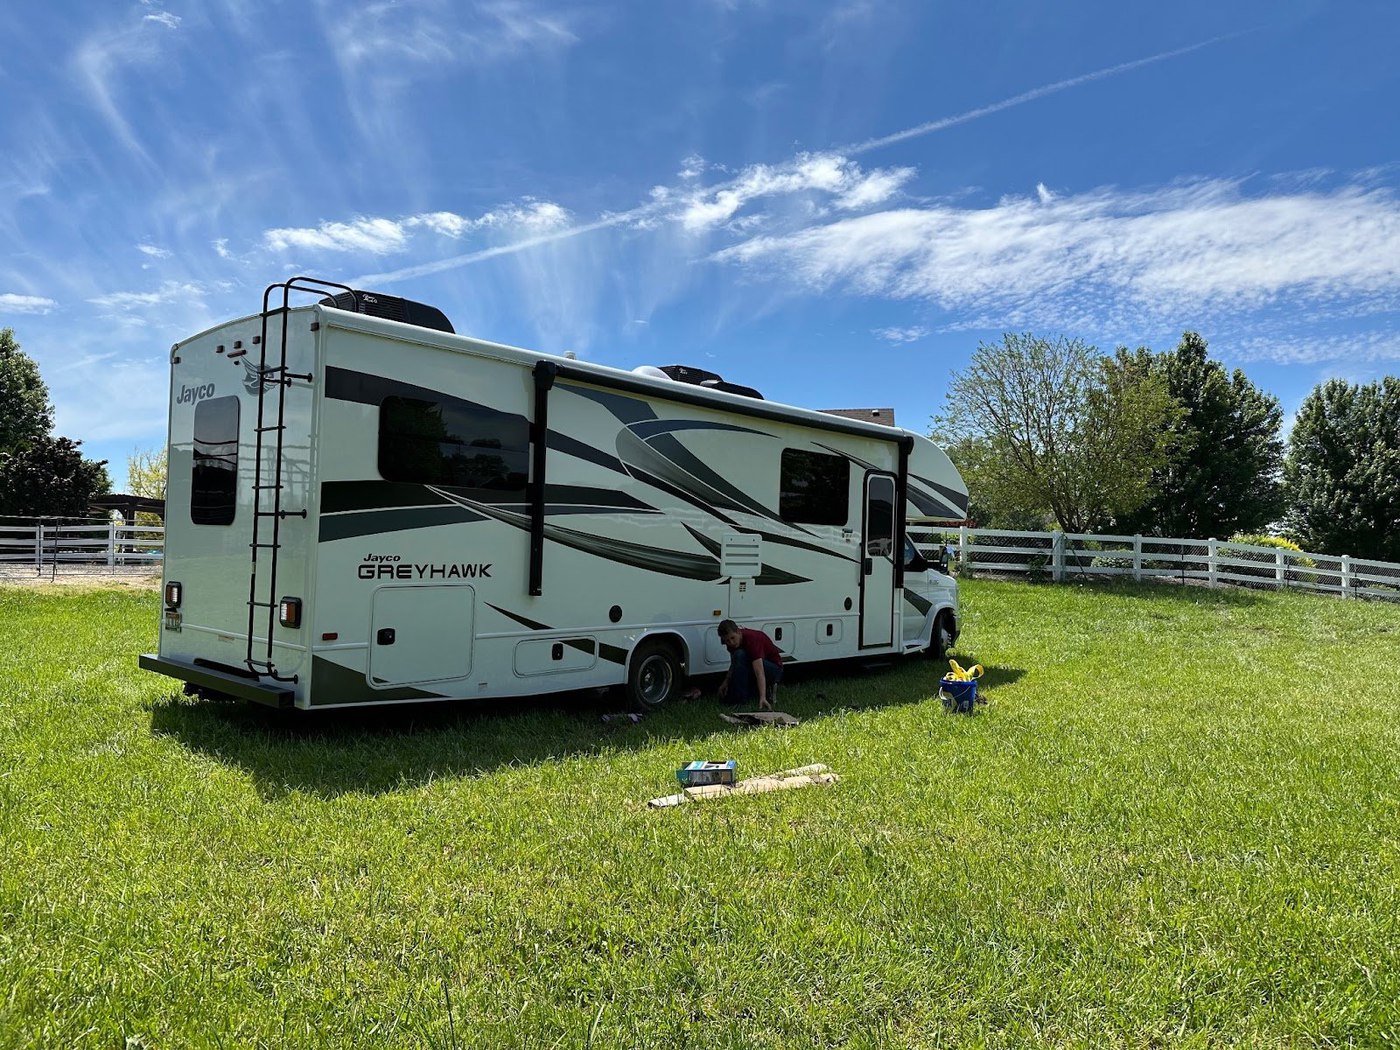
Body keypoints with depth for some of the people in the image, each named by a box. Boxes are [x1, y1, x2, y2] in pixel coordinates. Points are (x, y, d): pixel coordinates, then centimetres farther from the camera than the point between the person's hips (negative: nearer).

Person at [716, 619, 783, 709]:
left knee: (740, 655, -32)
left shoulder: (751, 639, -33)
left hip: (773, 669, -8)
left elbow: (759, 671, -44)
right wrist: (726, 681, -7)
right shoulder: (732, 642, -9)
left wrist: (762, 698, -55)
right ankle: (767, 688, 11)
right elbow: (734, 664, 10)